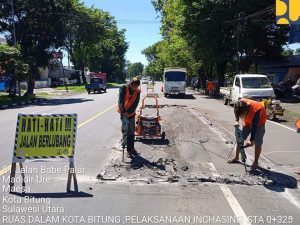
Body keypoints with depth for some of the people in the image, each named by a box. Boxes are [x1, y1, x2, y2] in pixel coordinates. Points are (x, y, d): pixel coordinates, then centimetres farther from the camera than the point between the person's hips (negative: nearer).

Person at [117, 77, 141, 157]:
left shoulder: (137, 92, -5)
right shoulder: (123, 88, -14)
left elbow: (135, 104, -9)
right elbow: (120, 101, -18)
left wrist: (128, 112, -19)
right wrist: (124, 111, -25)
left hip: (131, 113, 4)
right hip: (123, 112, -4)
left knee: (131, 131, 10)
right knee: (125, 128, -17)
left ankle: (131, 148, 22)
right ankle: (124, 143, -2)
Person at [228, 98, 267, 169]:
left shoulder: (256, 111, -41)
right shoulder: (241, 104, -29)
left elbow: (254, 127, -32)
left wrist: (251, 140, -27)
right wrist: (237, 120, -9)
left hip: (259, 122, -5)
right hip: (248, 121, 5)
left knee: (257, 143, -7)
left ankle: (255, 162, 8)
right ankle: (236, 157, 19)